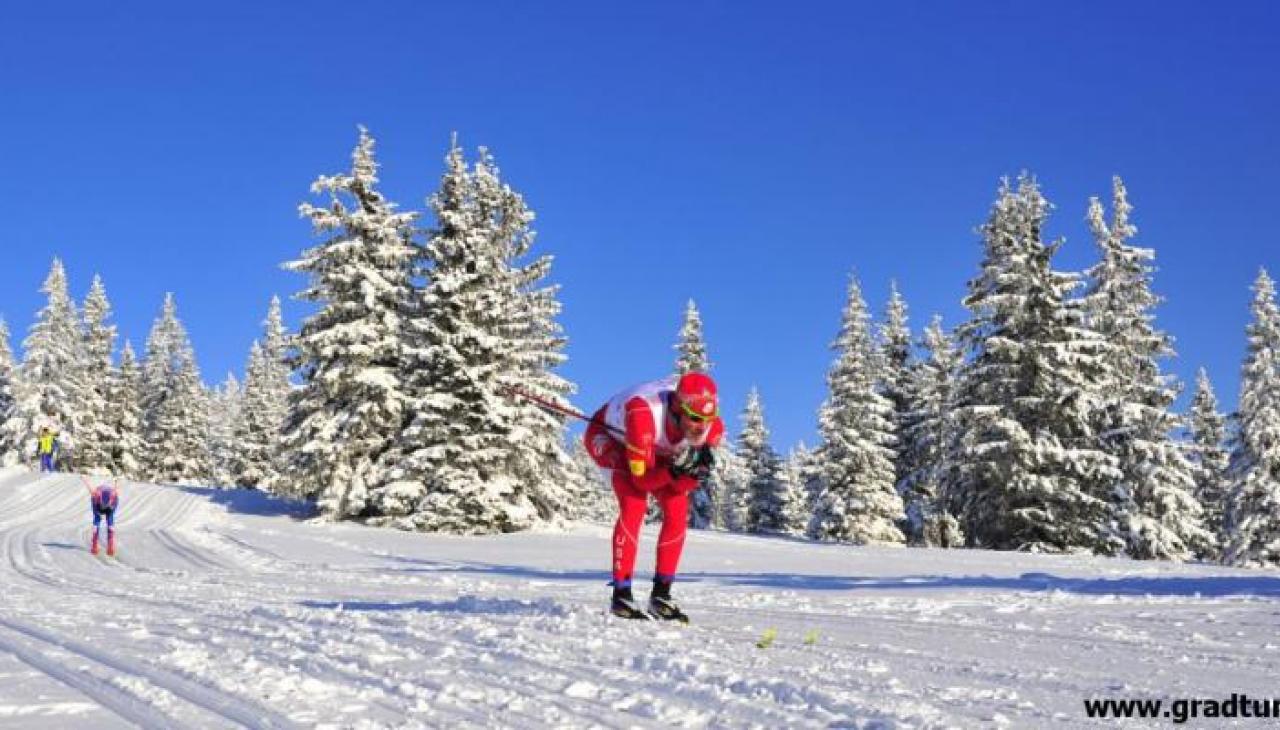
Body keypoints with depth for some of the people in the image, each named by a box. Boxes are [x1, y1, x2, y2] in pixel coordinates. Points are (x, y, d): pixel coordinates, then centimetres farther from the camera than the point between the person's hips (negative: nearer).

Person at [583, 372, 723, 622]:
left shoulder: (712, 427, -29)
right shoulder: (644, 414, -45)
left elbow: (682, 486, -20)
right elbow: (642, 480, -37)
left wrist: (696, 470, -41)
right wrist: (675, 469, -53)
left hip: (655, 449, 5)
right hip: (609, 436, -5)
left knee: (678, 509, -11)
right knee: (634, 504, -26)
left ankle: (661, 595, 1)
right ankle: (621, 595, -17)